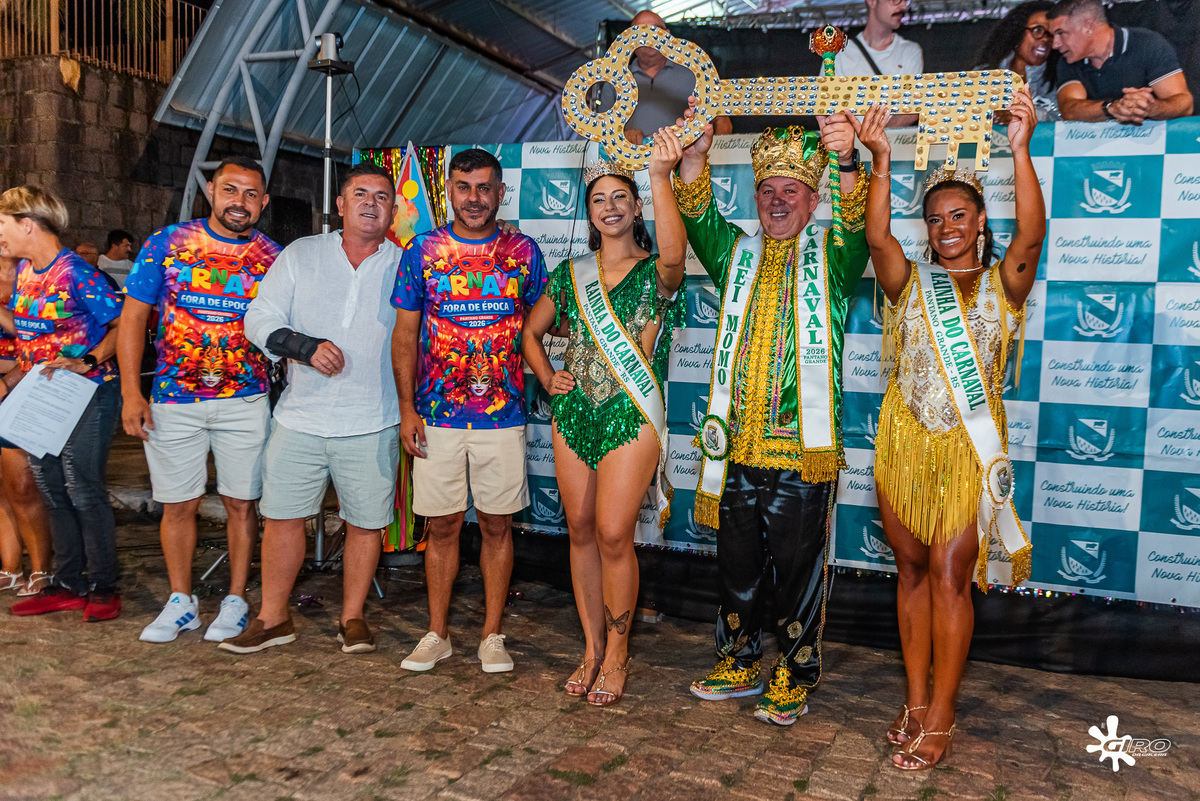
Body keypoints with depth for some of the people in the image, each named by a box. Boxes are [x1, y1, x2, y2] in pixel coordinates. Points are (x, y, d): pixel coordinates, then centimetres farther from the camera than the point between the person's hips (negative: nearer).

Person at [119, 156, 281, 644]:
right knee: (177, 504, 8)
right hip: (173, 400, 0)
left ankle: (236, 601, 19)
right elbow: (133, 317, 1)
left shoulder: (273, 258, 2)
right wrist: (131, 393, -6)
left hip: (245, 402, 0)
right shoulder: (166, 243, 0)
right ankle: (181, 603, 22)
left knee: (241, 503, 5)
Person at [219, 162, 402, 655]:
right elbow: (260, 319, 4)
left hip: (372, 425, -1)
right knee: (282, 517, 5)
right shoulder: (300, 255, 7)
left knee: (364, 522, 6)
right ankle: (273, 619, 21)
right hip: (300, 418, 1)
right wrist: (306, 347, -14)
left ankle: (352, 618, 24)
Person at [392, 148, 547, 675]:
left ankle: (492, 636, 19)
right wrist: (407, 408, -2)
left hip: (503, 415, 0)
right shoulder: (423, 250, 4)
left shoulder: (524, 251, 5)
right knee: (442, 526, 8)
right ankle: (438, 634, 21)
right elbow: (405, 335, 4)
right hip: (437, 414, 0)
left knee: (497, 525, 6)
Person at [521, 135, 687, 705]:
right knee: (581, 531, 8)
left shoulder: (654, 271, -2)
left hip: (631, 413, -4)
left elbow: (674, 254, -28)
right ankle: (592, 648, 22)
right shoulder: (571, 274, 12)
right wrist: (547, 378, 6)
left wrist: (660, 176, -35)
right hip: (574, 412, 5)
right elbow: (530, 330, 22)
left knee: (613, 534, -8)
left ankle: (616, 653, 10)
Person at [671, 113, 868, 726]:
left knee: (797, 570, 6)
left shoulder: (830, 257, 4)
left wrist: (847, 161, -35)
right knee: (737, 566, 15)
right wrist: (696, 154, -19)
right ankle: (739, 663, 32)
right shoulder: (737, 254, 14)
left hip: (802, 451, -3)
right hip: (736, 447, 4)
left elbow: (858, 221, -16)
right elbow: (696, 213, 0)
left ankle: (795, 676, 23)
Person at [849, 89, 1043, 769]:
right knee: (913, 568, 8)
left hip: (970, 445, -2)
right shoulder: (911, 283, 9)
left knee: (950, 574, -4)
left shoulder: (1002, 284, 6)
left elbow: (1032, 235, -13)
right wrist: (882, 162, -16)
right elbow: (877, 236, -8)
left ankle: (941, 717, 7)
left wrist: (1021, 149, -19)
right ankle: (917, 700, 20)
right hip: (905, 441, 2)